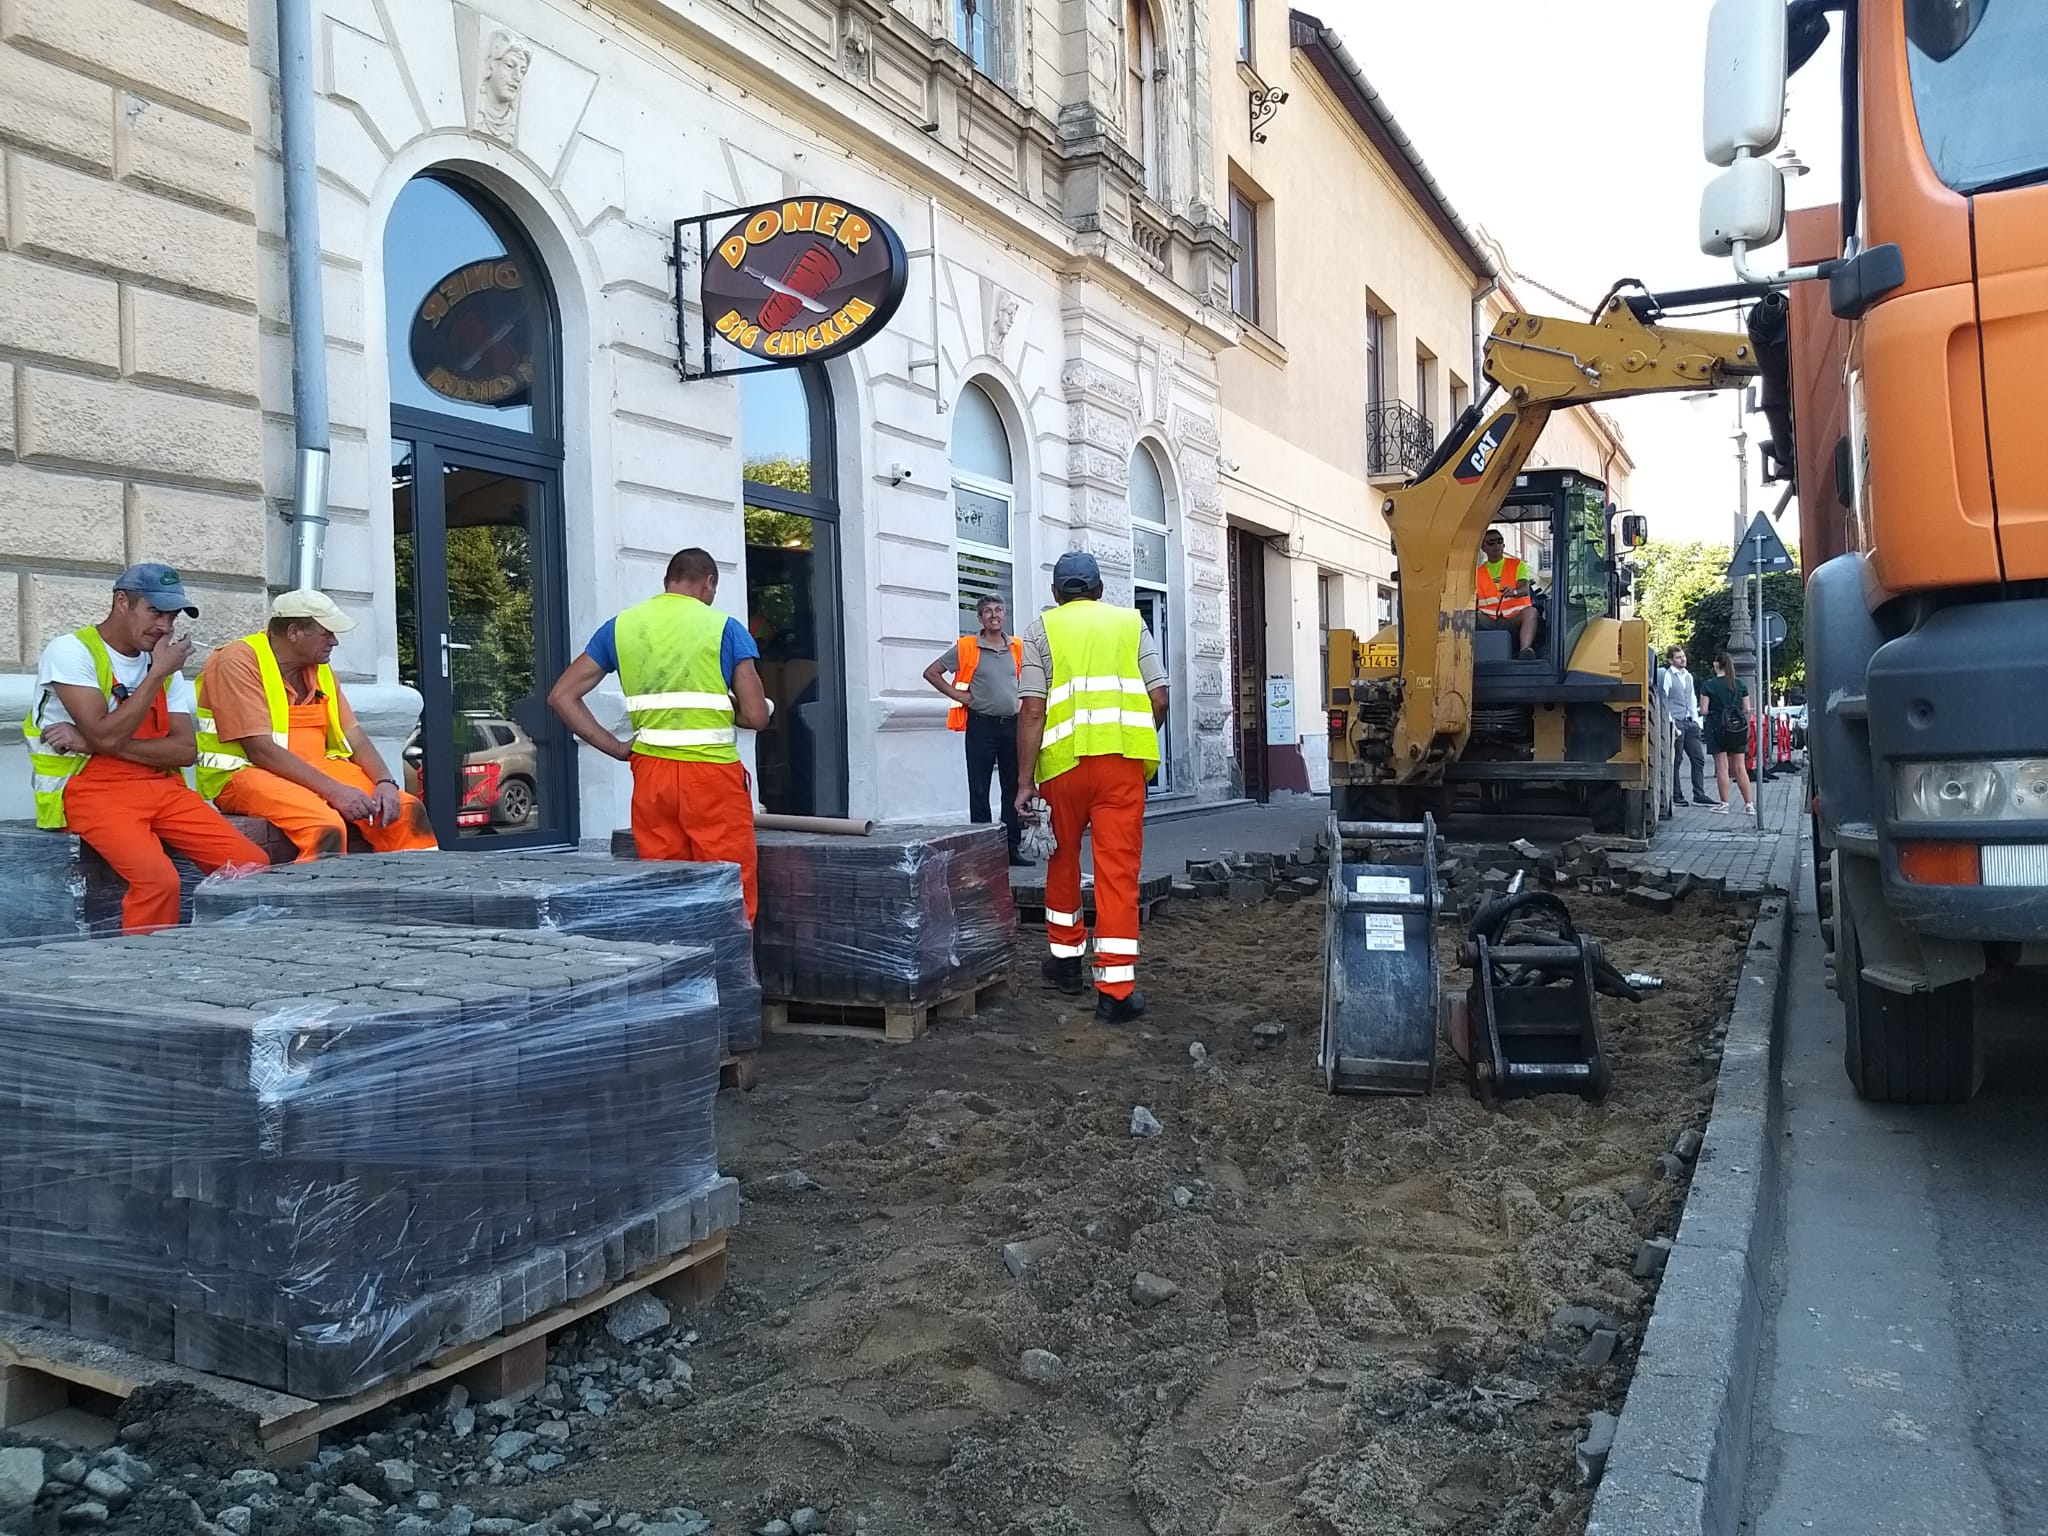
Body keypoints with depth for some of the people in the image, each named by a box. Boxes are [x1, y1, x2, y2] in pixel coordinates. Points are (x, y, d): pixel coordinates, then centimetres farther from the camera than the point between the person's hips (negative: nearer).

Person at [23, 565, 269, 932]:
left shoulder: (164, 665, 13)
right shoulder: (70, 651, -5)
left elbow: (186, 750, 0)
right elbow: (106, 735, -17)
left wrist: (93, 743, -11)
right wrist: (158, 673, -11)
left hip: (160, 788, 6)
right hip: (89, 789, -5)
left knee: (251, 863, -15)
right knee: (158, 878, -32)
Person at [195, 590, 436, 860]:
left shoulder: (319, 668, 11)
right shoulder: (239, 662, -11)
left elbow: (354, 736, 8)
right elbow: (260, 750, -19)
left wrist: (385, 782, -12)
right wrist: (333, 790, -26)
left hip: (315, 770, 7)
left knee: (408, 809, -12)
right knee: (327, 827, -35)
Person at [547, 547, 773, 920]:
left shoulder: (619, 627, 10)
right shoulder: (724, 628, -1)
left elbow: (561, 696, 9)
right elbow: (756, 716, -5)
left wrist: (615, 747, 6)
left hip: (651, 774, 4)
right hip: (713, 775, -4)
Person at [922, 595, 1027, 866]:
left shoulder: (1018, 648, 7)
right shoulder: (966, 647, -4)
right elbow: (931, 673, -1)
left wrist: (1023, 701, 10)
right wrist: (957, 695, -7)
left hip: (1012, 724, 4)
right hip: (981, 725, -4)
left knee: (1013, 788, 7)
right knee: (979, 790, -1)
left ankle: (1013, 847, 14)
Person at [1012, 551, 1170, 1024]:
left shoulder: (1042, 629, 9)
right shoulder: (1131, 623, 14)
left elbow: (1031, 710, -1)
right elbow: (1159, 700, 6)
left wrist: (1025, 781, 0)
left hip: (1066, 759, 0)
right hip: (1123, 758, 0)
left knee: (1063, 858, 19)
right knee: (1119, 867, 0)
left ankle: (1065, 957, 32)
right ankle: (1116, 989, -4)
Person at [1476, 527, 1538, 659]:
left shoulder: (1517, 565, 14)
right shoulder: (1478, 573, 19)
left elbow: (1525, 589, -5)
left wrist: (1514, 592, -31)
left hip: (1515, 618, -1)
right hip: (1490, 621, 1)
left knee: (1530, 611, -35)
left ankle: (1525, 650, -57)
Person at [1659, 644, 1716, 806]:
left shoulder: (1688, 676, 17)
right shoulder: (1667, 676, -5)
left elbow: (1692, 700, 22)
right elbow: (1663, 701, -10)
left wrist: (1695, 721, 12)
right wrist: (1670, 724, -15)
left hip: (1689, 723, 7)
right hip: (1675, 723, -7)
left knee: (1698, 759, 4)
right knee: (1676, 761, -2)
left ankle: (1699, 796, 8)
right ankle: (1676, 796, 6)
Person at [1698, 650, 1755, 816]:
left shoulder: (1708, 685, -7)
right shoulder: (1740, 684, 3)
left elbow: (1703, 710, -10)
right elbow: (1747, 709, 5)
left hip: (1717, 728, -3)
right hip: (1738, 729, 3)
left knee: (1722, 767, 2)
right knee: (1740, 768, 8)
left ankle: (1724, 804, 3)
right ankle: (1749, 804, 9)